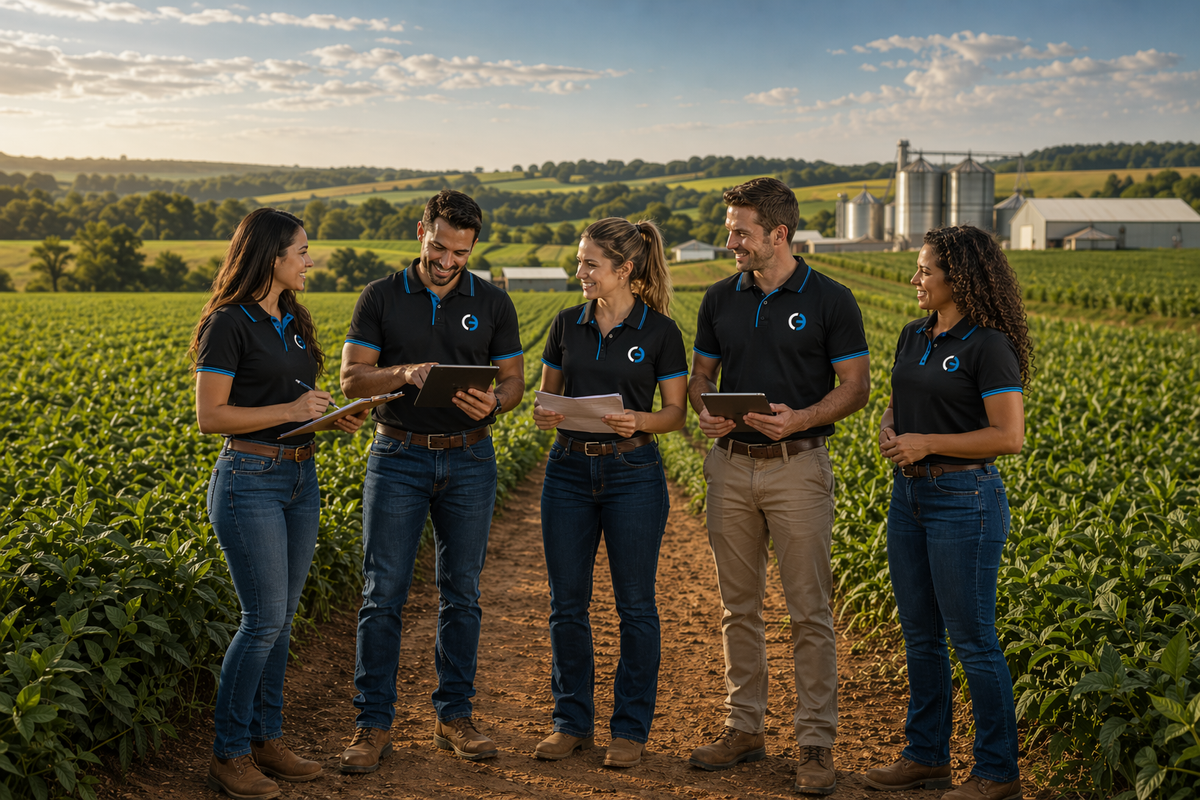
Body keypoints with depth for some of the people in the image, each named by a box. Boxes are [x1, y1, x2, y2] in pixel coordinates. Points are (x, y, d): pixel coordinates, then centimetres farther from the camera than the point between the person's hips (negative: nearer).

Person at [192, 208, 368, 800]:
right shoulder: (230, 324, -12)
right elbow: (209, 416, -14)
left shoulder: (293, 320, 13)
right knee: (263, 619, -7)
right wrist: (289, 410, -20)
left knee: (280, 618, 12)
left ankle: (266, 739, 22)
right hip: (250, 478, -8)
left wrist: (334, 417, 2)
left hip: (300, 476, 8)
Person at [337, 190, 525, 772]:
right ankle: (374, 724, 6)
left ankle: (454, 715, 19)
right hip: (398, 457, -1)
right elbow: (352, 379, -3)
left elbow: (513, 380, 7)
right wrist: (406, 373, -21)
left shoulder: (493, 304, 5)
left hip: (469, 459, 2)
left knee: (462, 593, 7)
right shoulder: (381, 298, 1)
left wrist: (493, 404, -16)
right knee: (384, 593, -3)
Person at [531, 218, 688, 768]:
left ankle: (631, 728, 16)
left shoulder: (659, 331, -4)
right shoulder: (566, 325, 6)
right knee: (566, 602, 7)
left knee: (634, 604, 4)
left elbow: (675, 413, -1)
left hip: (633, 472, -3)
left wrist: (639, 421, -20)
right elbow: (548, 395, 13)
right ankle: (571, 721, 20)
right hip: (569, 469, 4)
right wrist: (543, 416, -10)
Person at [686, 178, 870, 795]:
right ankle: (744, 728, 21)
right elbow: (700, 374, 15)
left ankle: (816, 744, 7)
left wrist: (801, 418, -19)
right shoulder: (720, 299, 8)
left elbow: (855, 387, -3)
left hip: (798, 466, -4)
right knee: (738, 606, 10)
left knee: (809, 612, -1)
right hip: (731, 465, 4)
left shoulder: (830, 301, -4)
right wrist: (704, 412, -8)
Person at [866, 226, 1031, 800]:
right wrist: (888, 430, -3)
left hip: (964, 499, -8)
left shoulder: (988, 346, -14)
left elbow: (1009, 436, -18)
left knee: (972, 639, -1)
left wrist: (927, 442, -17)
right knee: (919, 634, 14)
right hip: (909, 494, 8)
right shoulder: (914, 336, 11)